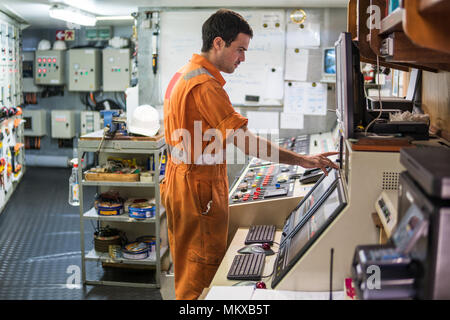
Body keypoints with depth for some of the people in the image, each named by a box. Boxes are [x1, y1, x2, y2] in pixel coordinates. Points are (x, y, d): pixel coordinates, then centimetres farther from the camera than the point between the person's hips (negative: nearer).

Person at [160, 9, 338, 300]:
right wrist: (302, 160, -24)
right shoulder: (206, 85, -21)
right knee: (202, 275, 0)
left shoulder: (183, 75, 12)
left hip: (180, 181, 10)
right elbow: (245, 142, -27)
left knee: (188, 269, 20)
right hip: (200, 190, -10)